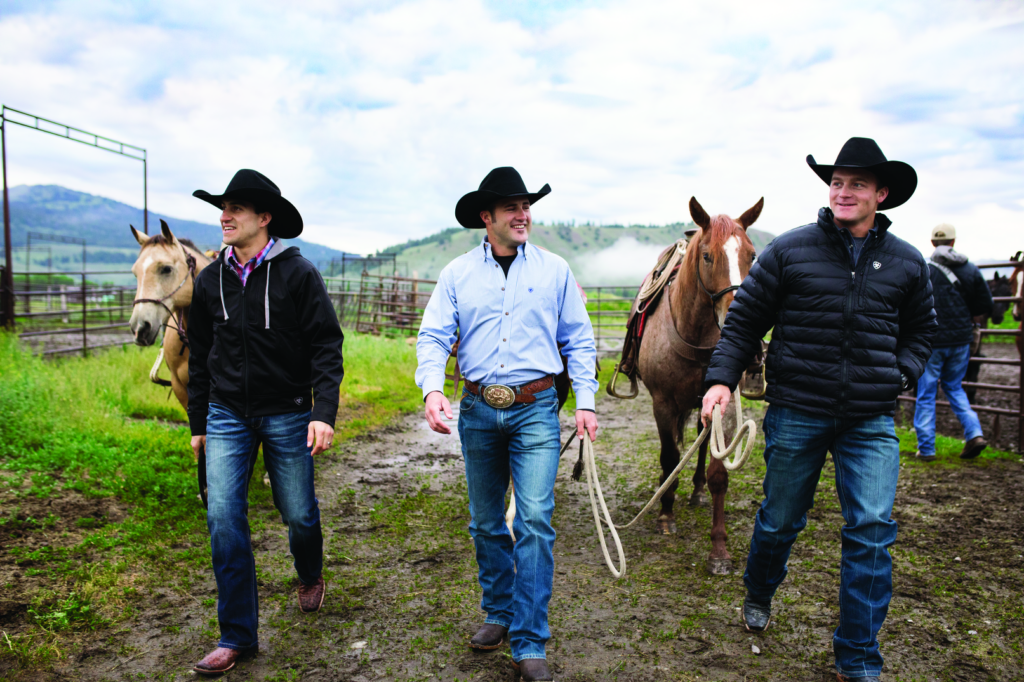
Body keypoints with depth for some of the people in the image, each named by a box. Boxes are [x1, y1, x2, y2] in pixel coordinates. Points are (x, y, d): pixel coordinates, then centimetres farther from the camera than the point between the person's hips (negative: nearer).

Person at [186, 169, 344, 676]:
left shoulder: (297, 273, -8)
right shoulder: (210, 281, 5)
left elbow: (326, 348, -10)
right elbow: (199, 356, 13)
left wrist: (324, 413, -19)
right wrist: (197, 423, 14)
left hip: (287, 415, -3)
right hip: (227, 416, 3)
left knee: (298, 514, 9)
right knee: (223, 517, -4)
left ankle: (310, 577, 43)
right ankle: (238, 635, 9)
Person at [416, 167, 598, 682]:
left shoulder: (555, 270, 3)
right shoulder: (457, 274, 4)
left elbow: (579, 340, 6)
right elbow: (433, 336, -1)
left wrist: (586, 402, -2)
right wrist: (432, 389, -19)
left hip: (536, 409, -2)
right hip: (477, 411, 2)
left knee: (534, 521, -8)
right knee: (485, 523, 14)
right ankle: (498, 614, 34)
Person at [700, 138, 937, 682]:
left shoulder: (907, 263, 5)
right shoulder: (790, 250, -3)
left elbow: (919, 331, 18)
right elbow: (744, 320, -1)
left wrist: (899, 373, 1)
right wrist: (722, 378, -11)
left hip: (871, 421, 2)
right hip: (796, 413, -1)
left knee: (871, 530, -4)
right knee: (780, 519, 13)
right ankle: (758, 596, 44)